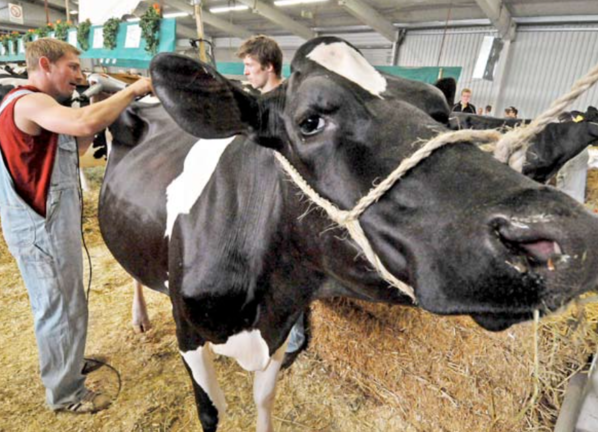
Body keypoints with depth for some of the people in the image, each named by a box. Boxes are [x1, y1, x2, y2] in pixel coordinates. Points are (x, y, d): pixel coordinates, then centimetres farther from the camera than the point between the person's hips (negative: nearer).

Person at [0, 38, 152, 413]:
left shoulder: (35, 106, 17)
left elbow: (71, 149, 19)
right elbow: (84, 122, -37)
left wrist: (97, 125, 6)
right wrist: (133, 90, -25)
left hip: (49, 223, 11)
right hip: (43, 228, -11)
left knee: (59, 305, 23)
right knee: (61, 308, 1)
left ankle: (67, 363, 42)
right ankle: (65, 393, 18)